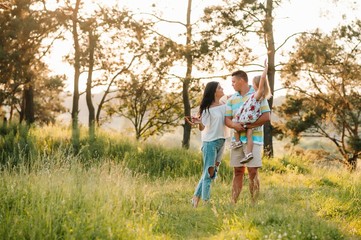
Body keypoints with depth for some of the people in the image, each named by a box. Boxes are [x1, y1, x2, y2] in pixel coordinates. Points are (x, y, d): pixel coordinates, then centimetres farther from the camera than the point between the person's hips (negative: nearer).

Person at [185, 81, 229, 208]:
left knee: (213, 171, 8)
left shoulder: (225, 105, 7)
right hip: (210, 142, -6)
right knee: (209, 172, -5)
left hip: (221, 141, 6)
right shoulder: (207, 108, -9)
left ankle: (196, 197, 18)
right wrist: (198, 122, -31)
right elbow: (202, 128, -10)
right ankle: (206, 201, 0)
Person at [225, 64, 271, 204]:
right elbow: (227, 120, 8)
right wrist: (235, 125, -16)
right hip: (237, 139, 4)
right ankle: (233, 203, 5)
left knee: (252, 172, -6)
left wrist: (247, 125, -14)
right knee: (237, 172, 4)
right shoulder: (232, 99, 14)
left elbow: (266, 117, -8)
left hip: (253, 139, -4)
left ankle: (254, 204, -1)